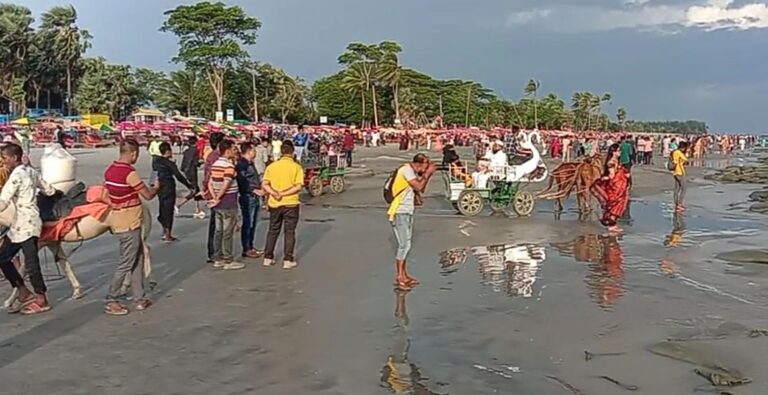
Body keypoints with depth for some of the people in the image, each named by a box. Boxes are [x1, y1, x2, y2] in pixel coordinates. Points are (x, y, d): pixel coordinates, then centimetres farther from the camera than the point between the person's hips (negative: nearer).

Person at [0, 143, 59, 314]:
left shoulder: (16, 175, -15)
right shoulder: (31, 171, 10)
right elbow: (49, 191, 18)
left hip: (26, 224, -9)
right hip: (20, 224, 9)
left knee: (31, 263, -1)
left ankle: (41, 301, 8)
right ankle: (25, 294, 19)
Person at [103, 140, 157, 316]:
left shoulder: (110, 170, 6)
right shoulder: (129, 173, -21)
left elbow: (106, 197, 12)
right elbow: (148, 195, -14)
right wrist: (156, 187, 6)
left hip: (119, 221, 9)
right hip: (129, 225, -9)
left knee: (138, 260, 16)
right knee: (126, 264, 0)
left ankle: (140, 298, 21)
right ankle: (111, 302, 7)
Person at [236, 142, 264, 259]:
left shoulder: (250, 164, 18)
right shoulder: (241, 164, -14)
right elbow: (242, 182, -21)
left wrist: (261, 188, 14)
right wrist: (255, 190, -22)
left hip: (255, 197, 10)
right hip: (247, 197, -10)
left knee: (253, 223, 14)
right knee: (247, 224, -4)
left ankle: (250, 247, 23)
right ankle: (246, 250, 3)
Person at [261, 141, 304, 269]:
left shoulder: (272, 166, 1)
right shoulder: (296, 167, -7)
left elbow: (264, 184, -7)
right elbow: (298, 186, -16)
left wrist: (274, 193, -15)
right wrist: (284, 194, -15)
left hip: (274, 204, 3)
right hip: (290, 203, -3)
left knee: (273, 231, 16)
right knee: (289, 232, 6)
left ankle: (268, 258, 21)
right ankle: (288, 260, 7)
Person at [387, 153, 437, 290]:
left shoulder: (413, 172, 13)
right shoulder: (406, 170, -15)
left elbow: (421, 189, 16)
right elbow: (418, 187, -20)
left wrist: (428, 174, 6)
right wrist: (427, 173, -10)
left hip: (408, 212, 9)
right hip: (399, 213, -9)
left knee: (406, 244, 12)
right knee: (404, 244, -10)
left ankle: (404, 275, 20)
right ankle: (398, 278, -6)